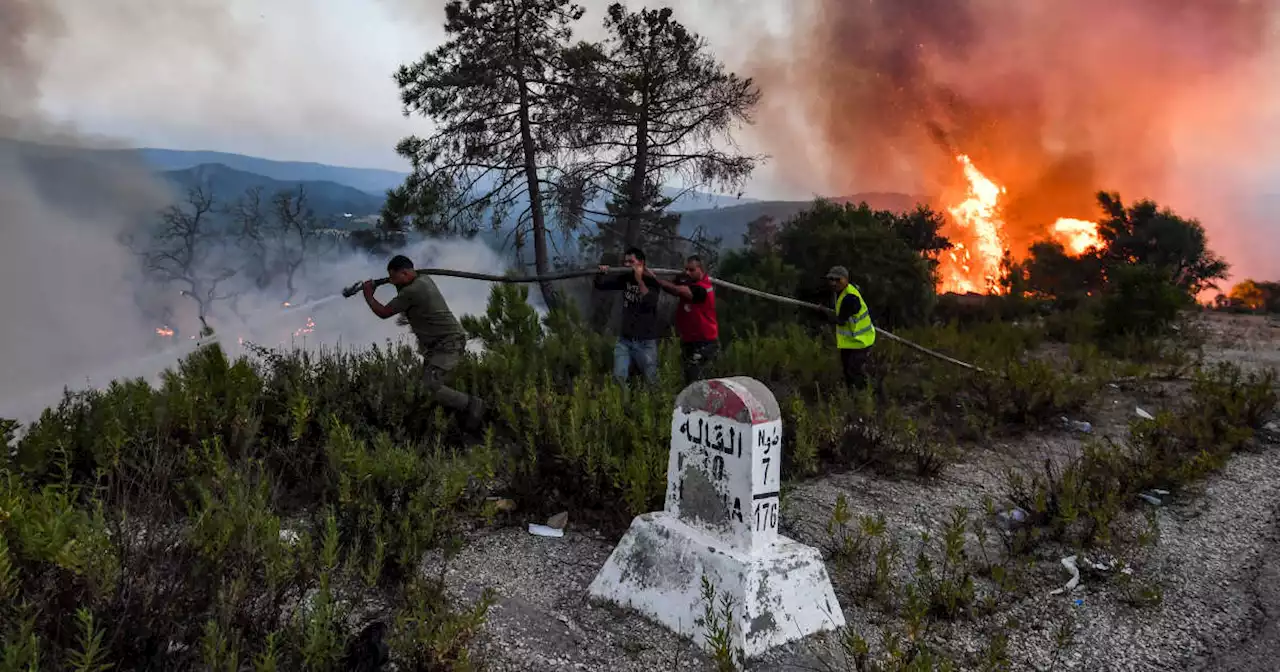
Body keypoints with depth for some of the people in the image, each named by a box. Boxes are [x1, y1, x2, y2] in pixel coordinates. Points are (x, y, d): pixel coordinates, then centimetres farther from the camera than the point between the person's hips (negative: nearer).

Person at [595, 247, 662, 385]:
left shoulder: (651, 281, -9)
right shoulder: (625, 279, 5)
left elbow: (649, 303, -27)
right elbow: (599, 285, 7)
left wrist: (639, 280, -29)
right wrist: (600, 273, -13)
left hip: (645, 342, -4)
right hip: (624, 339, 4)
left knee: (651, 380, 5)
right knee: (618, 378, 0)